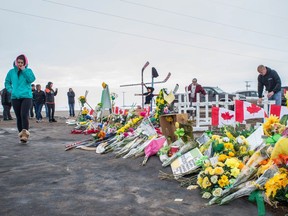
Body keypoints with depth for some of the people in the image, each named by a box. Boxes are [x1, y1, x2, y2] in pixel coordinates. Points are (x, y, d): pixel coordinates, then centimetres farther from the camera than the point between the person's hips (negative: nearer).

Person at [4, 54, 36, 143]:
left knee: (24, 115, -18)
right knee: (18, 117, 5)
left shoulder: (28, 71, 5)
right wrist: (10, 89, 3)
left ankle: (25, 134, -18)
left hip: (26, 96, -3)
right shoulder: (11, 71, 11)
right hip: (15, 97, 3)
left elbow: (31, 79, -13)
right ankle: (21, 134, 14)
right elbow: (7, 82, 20)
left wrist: (24, 70, -11)